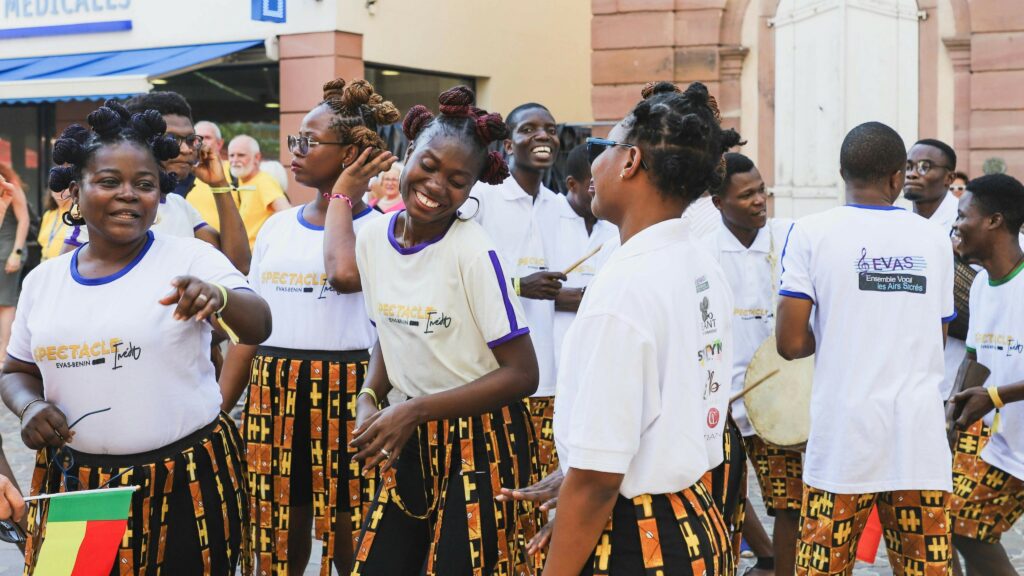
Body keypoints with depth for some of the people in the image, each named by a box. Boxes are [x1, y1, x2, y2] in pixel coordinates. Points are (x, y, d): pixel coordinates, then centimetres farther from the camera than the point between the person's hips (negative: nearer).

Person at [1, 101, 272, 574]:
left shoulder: (190, 259, -6)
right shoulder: (43, 280, 6)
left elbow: (259, 329, -19)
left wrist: (219, 297, -41)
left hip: (185, 483, -3)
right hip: (72, 484, 4)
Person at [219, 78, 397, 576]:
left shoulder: (376, 229, -5)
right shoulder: (276, 226, 12)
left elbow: (345, 275, -29)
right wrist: (215, 410, 11)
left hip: (342, 398, -5)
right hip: (273, 396, 6)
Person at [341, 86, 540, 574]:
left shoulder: (473, 251, -19)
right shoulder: (373, 237, -1)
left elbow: (522, 374, -17)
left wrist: (415, 409, -19)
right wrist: (368, 399, -5)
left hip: (482, 443, -6)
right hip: (413, 441, 6)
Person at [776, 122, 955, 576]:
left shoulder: (812, 233, -3)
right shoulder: (935, 239, 8)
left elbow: (791, 342, -7)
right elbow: (937, 336, 16)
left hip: (844, 437, -2)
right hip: (922, 441, 3)